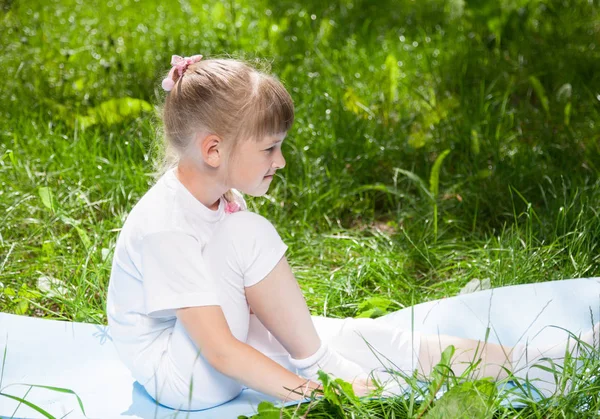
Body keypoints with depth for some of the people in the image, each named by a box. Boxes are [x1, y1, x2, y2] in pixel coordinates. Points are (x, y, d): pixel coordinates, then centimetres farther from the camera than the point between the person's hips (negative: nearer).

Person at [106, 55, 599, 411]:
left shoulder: (220, 199, 0)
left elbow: (253, 301, 8)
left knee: (365, 337, -3)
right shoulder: (166, 229, -29)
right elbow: (220, 352, -30)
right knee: (248, 235, -28)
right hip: (180, 373, -8)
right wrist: (312, 390, -29)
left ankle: (531, 362, 1)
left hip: (238, 335, 8)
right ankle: (322, 366, -13)